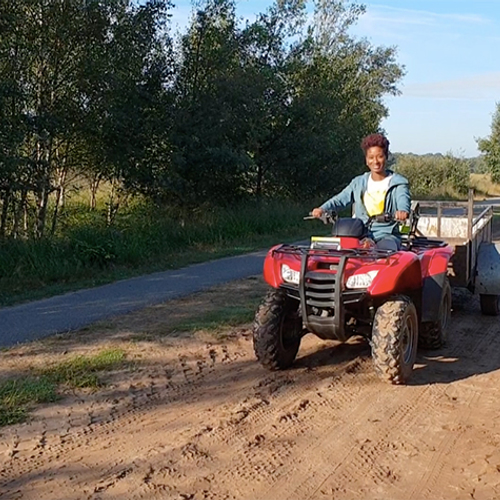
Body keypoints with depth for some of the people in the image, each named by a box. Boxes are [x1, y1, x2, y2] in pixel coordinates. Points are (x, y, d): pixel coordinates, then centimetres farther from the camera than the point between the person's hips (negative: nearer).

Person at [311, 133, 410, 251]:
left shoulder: (398, 183, 6)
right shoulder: (358, 183, 17)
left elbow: (403, 199, -14)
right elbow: (341, 198, 6)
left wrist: (403, 211, -41)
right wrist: (323, 209, -17)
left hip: (387, 235, -3)